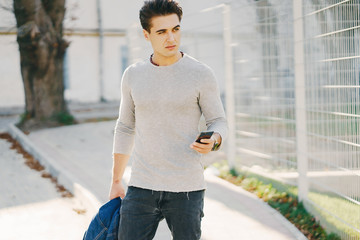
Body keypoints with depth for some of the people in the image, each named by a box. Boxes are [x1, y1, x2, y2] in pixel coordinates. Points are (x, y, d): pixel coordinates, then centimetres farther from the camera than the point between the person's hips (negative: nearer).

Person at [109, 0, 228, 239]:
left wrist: (212, 142, -25)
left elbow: (219, 123, 0)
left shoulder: (201, 74, -5)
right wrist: (116, 182, 16)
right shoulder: (133, 75, 5)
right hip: (142, 187, 3)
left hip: (186, 188, -2)